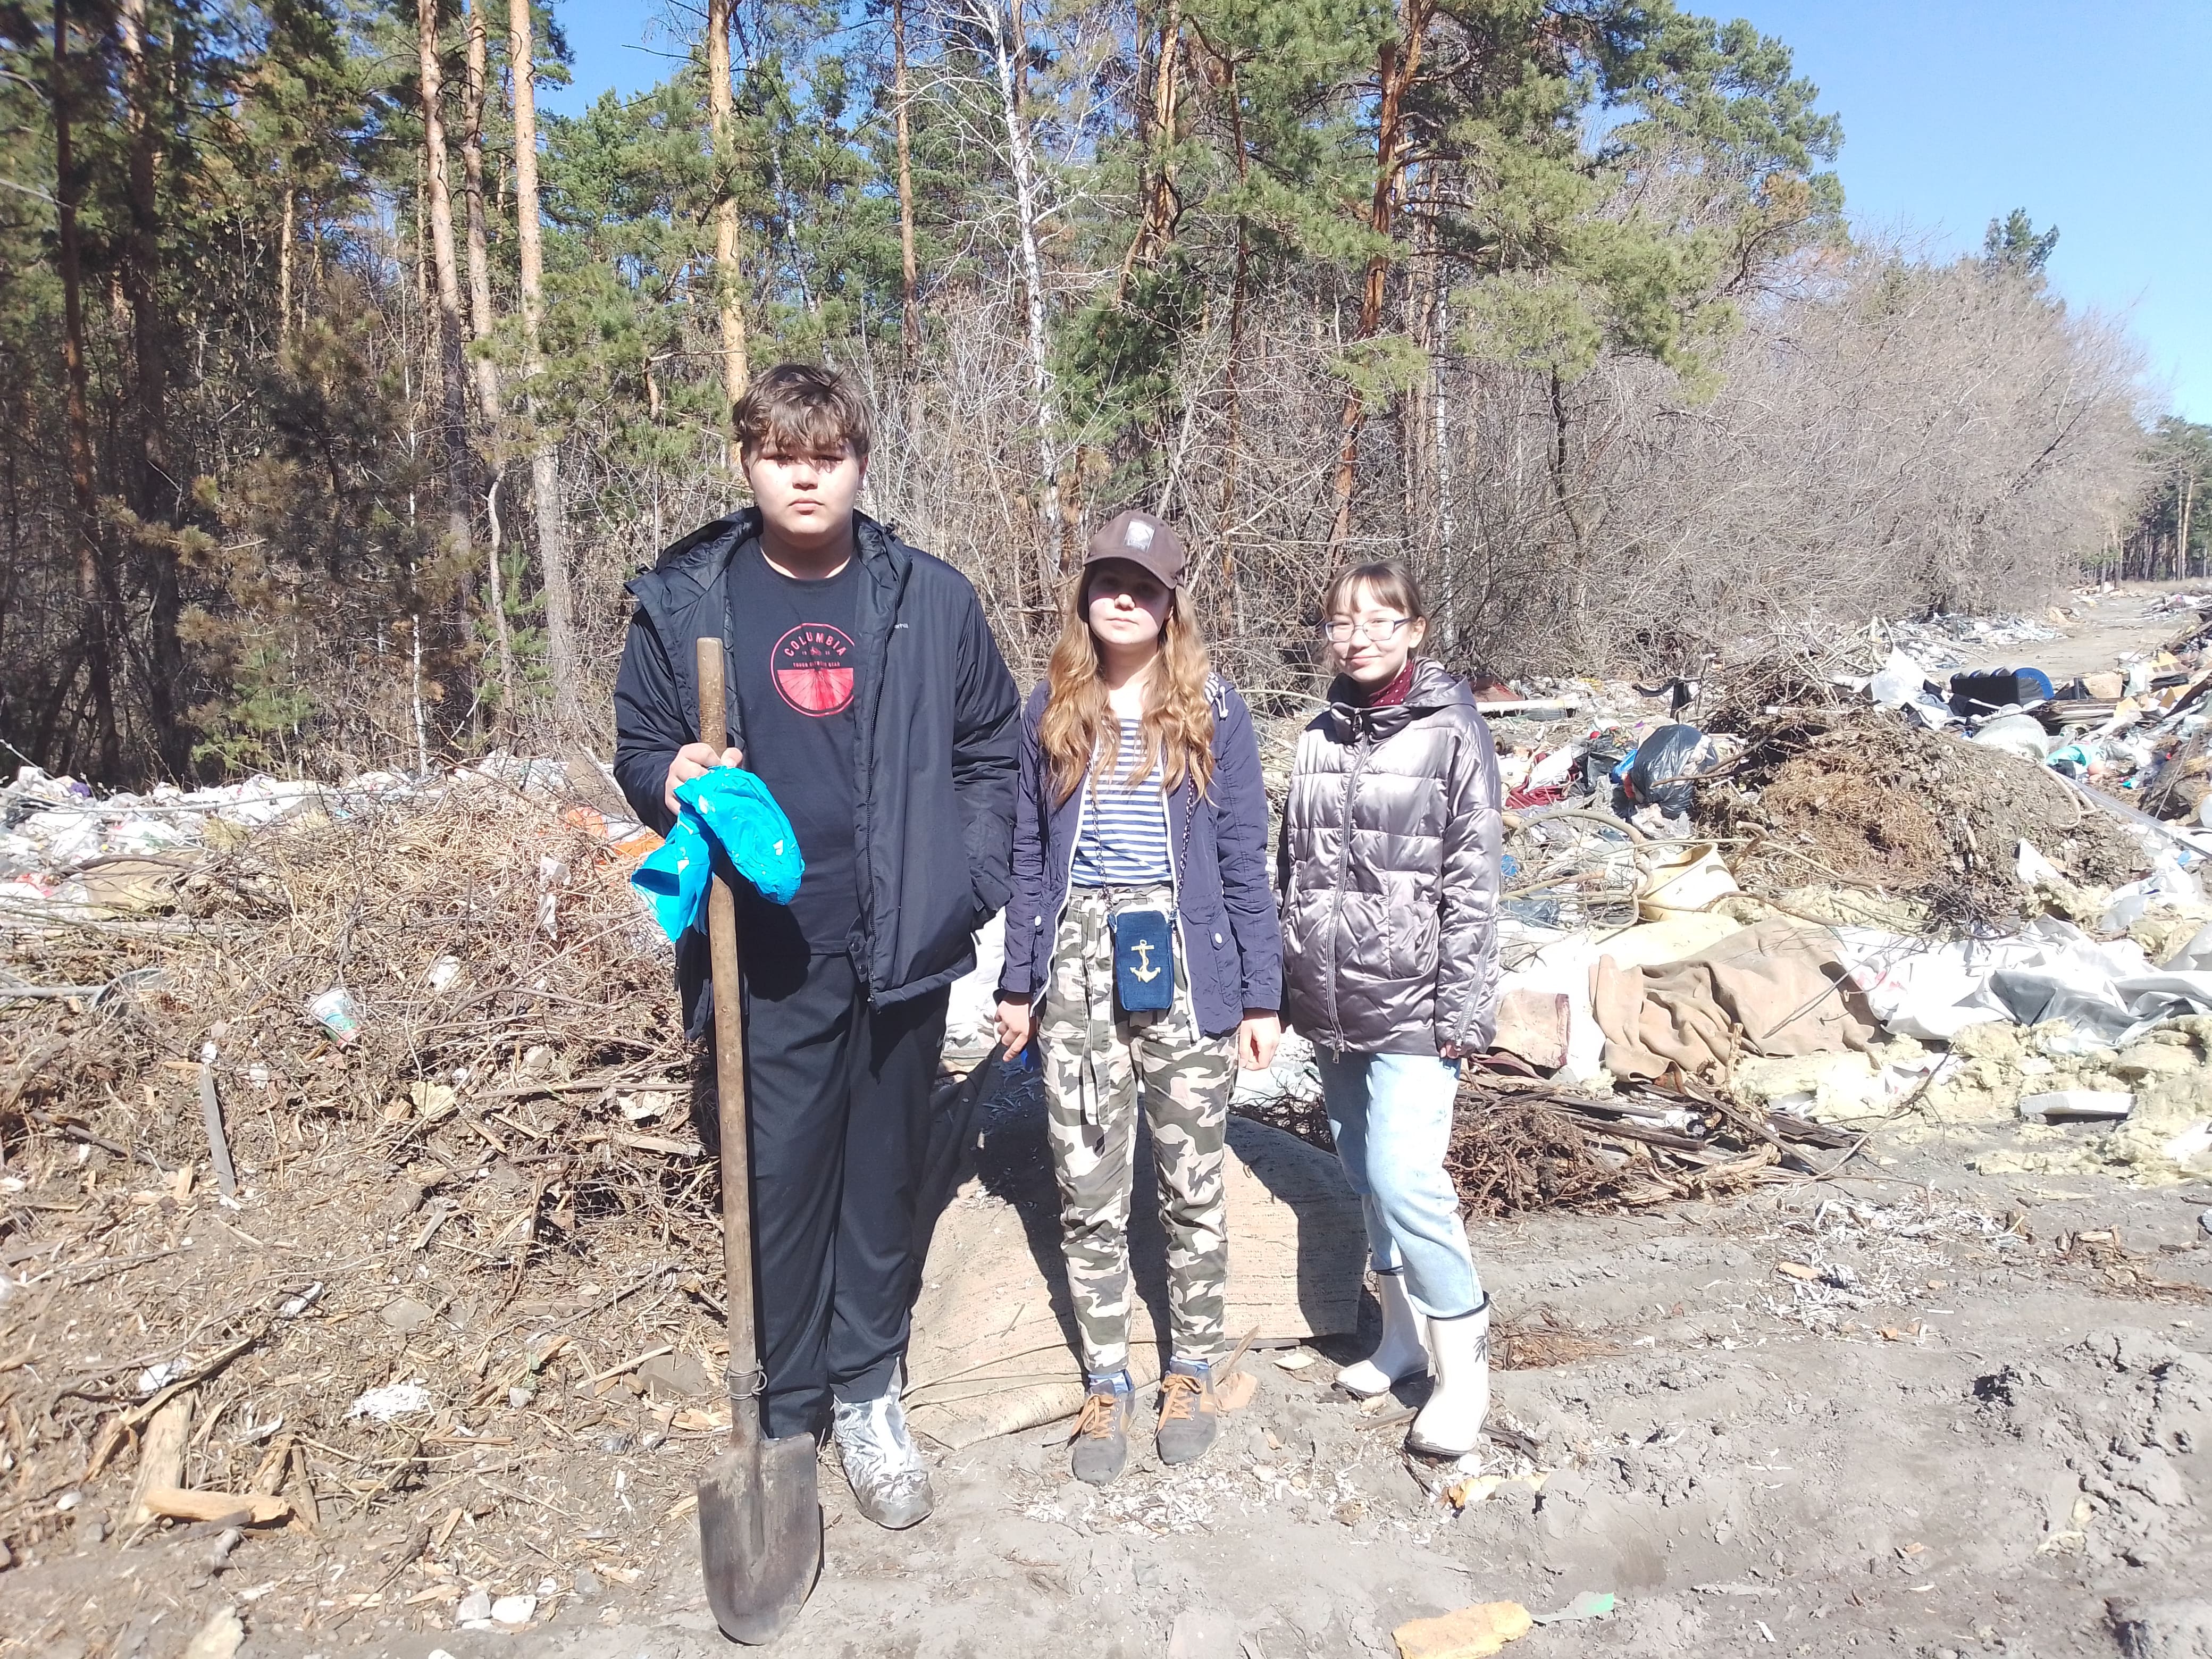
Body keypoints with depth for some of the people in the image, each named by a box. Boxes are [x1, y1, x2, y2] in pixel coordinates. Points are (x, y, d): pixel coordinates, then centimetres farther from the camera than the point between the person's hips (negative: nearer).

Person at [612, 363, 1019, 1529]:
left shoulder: (931, 601, 3)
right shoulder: (684, 603, 1)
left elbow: (989, 750, 9)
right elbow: (637, 742, 9)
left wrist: (970, 883, -2)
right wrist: (673, 779, -14)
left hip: (903, 949, 2)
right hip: (769, 954, -1)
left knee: (884, 1178, 13)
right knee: (780, 1184, 5)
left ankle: (867, 1398, 32)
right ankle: (784, 1418, 24)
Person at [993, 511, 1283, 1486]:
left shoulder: (1214, 712, 0)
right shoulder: (1051, 711, 6)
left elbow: (1244, 863, 1)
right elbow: (1029, 856, 9)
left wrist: (1260, 995, 0)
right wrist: (1018, 982, 8)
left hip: (1183, 971, -1)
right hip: (1079, 974, 2)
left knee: (1192, 1186, 10)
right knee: (1087, 1193, 8)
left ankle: (1192, 1369, 30)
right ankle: (1107, 1383, 25)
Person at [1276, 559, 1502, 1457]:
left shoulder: (1452, 736, -5)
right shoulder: (1318, 739, 11)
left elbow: (1472, 884, -8)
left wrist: (1463, 1010, -12)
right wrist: (1286, 982, 12)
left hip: (1411, 1005, -6)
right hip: (1329, 1003, 6)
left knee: (1403, 1178, -12)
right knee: (1366, 1176, 14)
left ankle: (1462, 1363, 6)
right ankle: (1403, 1336, 31)